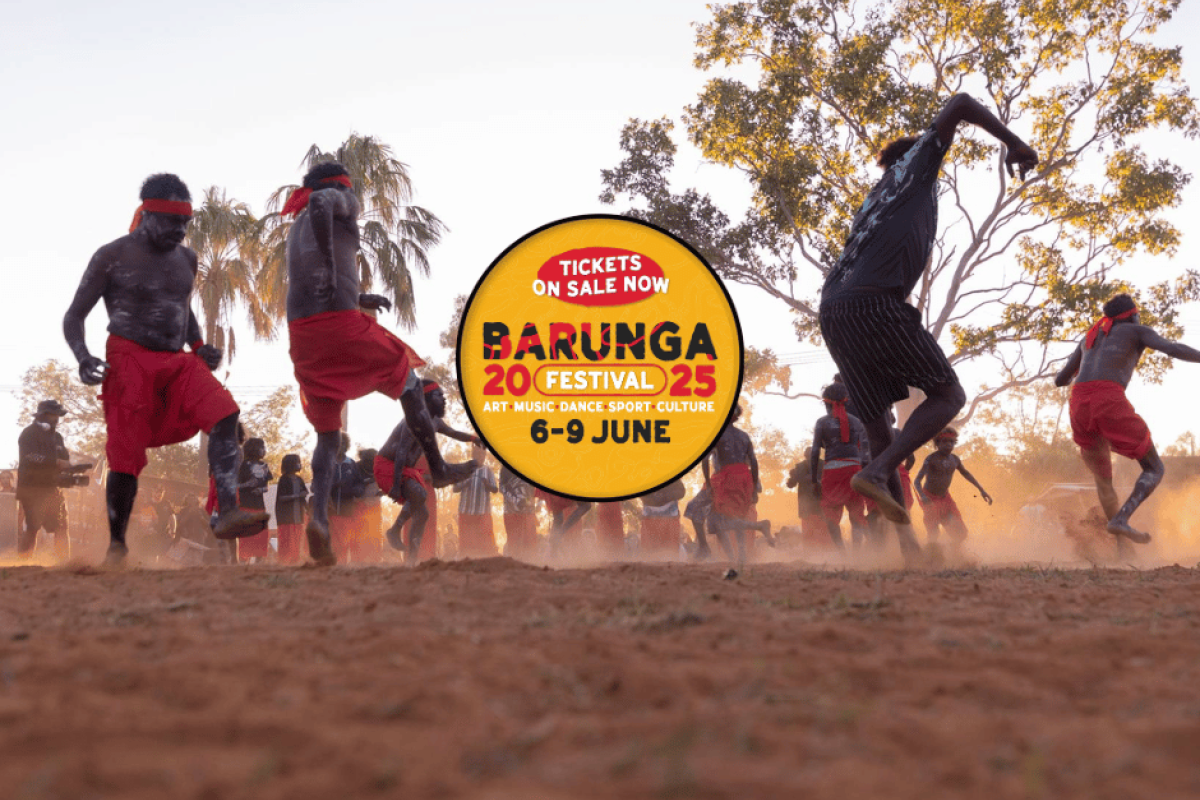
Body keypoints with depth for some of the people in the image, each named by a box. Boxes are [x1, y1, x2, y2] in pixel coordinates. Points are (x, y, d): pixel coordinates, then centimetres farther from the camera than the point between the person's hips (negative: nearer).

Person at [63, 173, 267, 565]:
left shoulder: (186, 259, 13)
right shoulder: (112, 257, -3)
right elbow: (74, 316, -2)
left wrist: (199, 347, 10)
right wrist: (83, 357, -21)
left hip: (177, 362, 5)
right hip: (129, 361, -5)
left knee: (223, 414, -21)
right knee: (126, 456, -8)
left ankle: (228, 513, -31)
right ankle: (116, 544, 11)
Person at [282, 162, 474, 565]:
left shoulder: (297, 227, 28)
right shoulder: (339, 201, 6)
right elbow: (319, 202, -20)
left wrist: (359, 300, 36)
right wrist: (331, 266, -18)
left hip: (301, 331, 7)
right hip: (341, 322, -7)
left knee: (327, 435, 10)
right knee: (409, 384, 18)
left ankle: (319, 516, -13)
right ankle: (439, 468, 29)